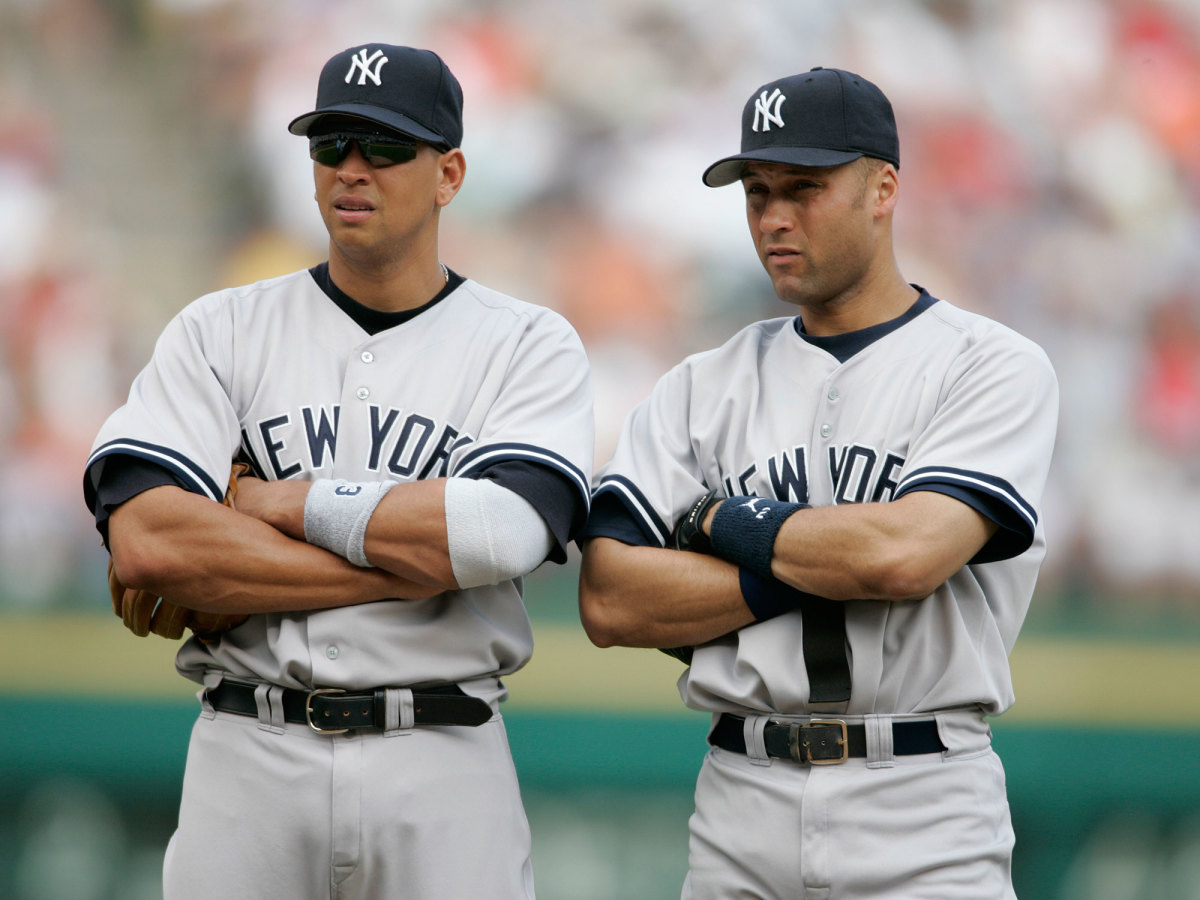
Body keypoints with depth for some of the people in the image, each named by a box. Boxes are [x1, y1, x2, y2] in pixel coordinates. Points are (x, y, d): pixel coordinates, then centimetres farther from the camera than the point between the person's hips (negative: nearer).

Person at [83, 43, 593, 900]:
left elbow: (502, 534, -14)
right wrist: (403, 569, -11)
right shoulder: (221, 330, 8)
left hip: (444, 766, -1)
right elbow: (143, 542, -9)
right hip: (247, 759, 1)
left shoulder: (532, 345, 5)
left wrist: (280, 503, -7)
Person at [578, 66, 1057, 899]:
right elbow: (609, 600, 1)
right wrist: (802, 574, -9)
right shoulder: (702, 387, 12)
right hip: (740, 813, 4)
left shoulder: (995, 367, -1)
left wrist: (729, 524, -2)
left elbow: (905, 555, -17)